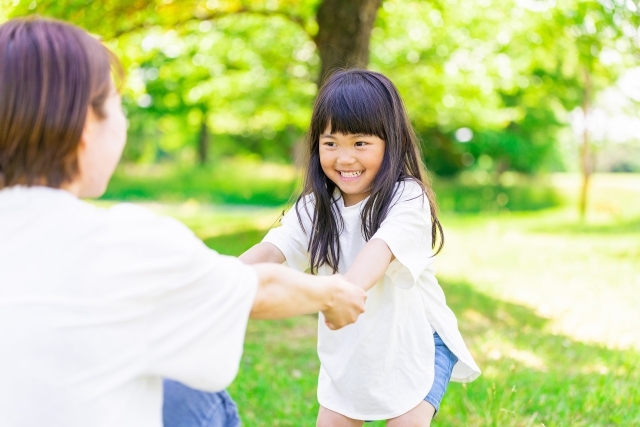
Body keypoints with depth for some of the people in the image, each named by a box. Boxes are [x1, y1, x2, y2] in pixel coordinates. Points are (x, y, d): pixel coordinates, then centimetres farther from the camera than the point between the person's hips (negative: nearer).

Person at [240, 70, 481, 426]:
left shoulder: (407, 197, -21)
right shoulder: (316, 206, -5)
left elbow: (381, 248, -40)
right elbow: (274, 248, -19)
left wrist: (349, 288, -61)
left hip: (416, 341, -5)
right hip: (351, 349, 5)